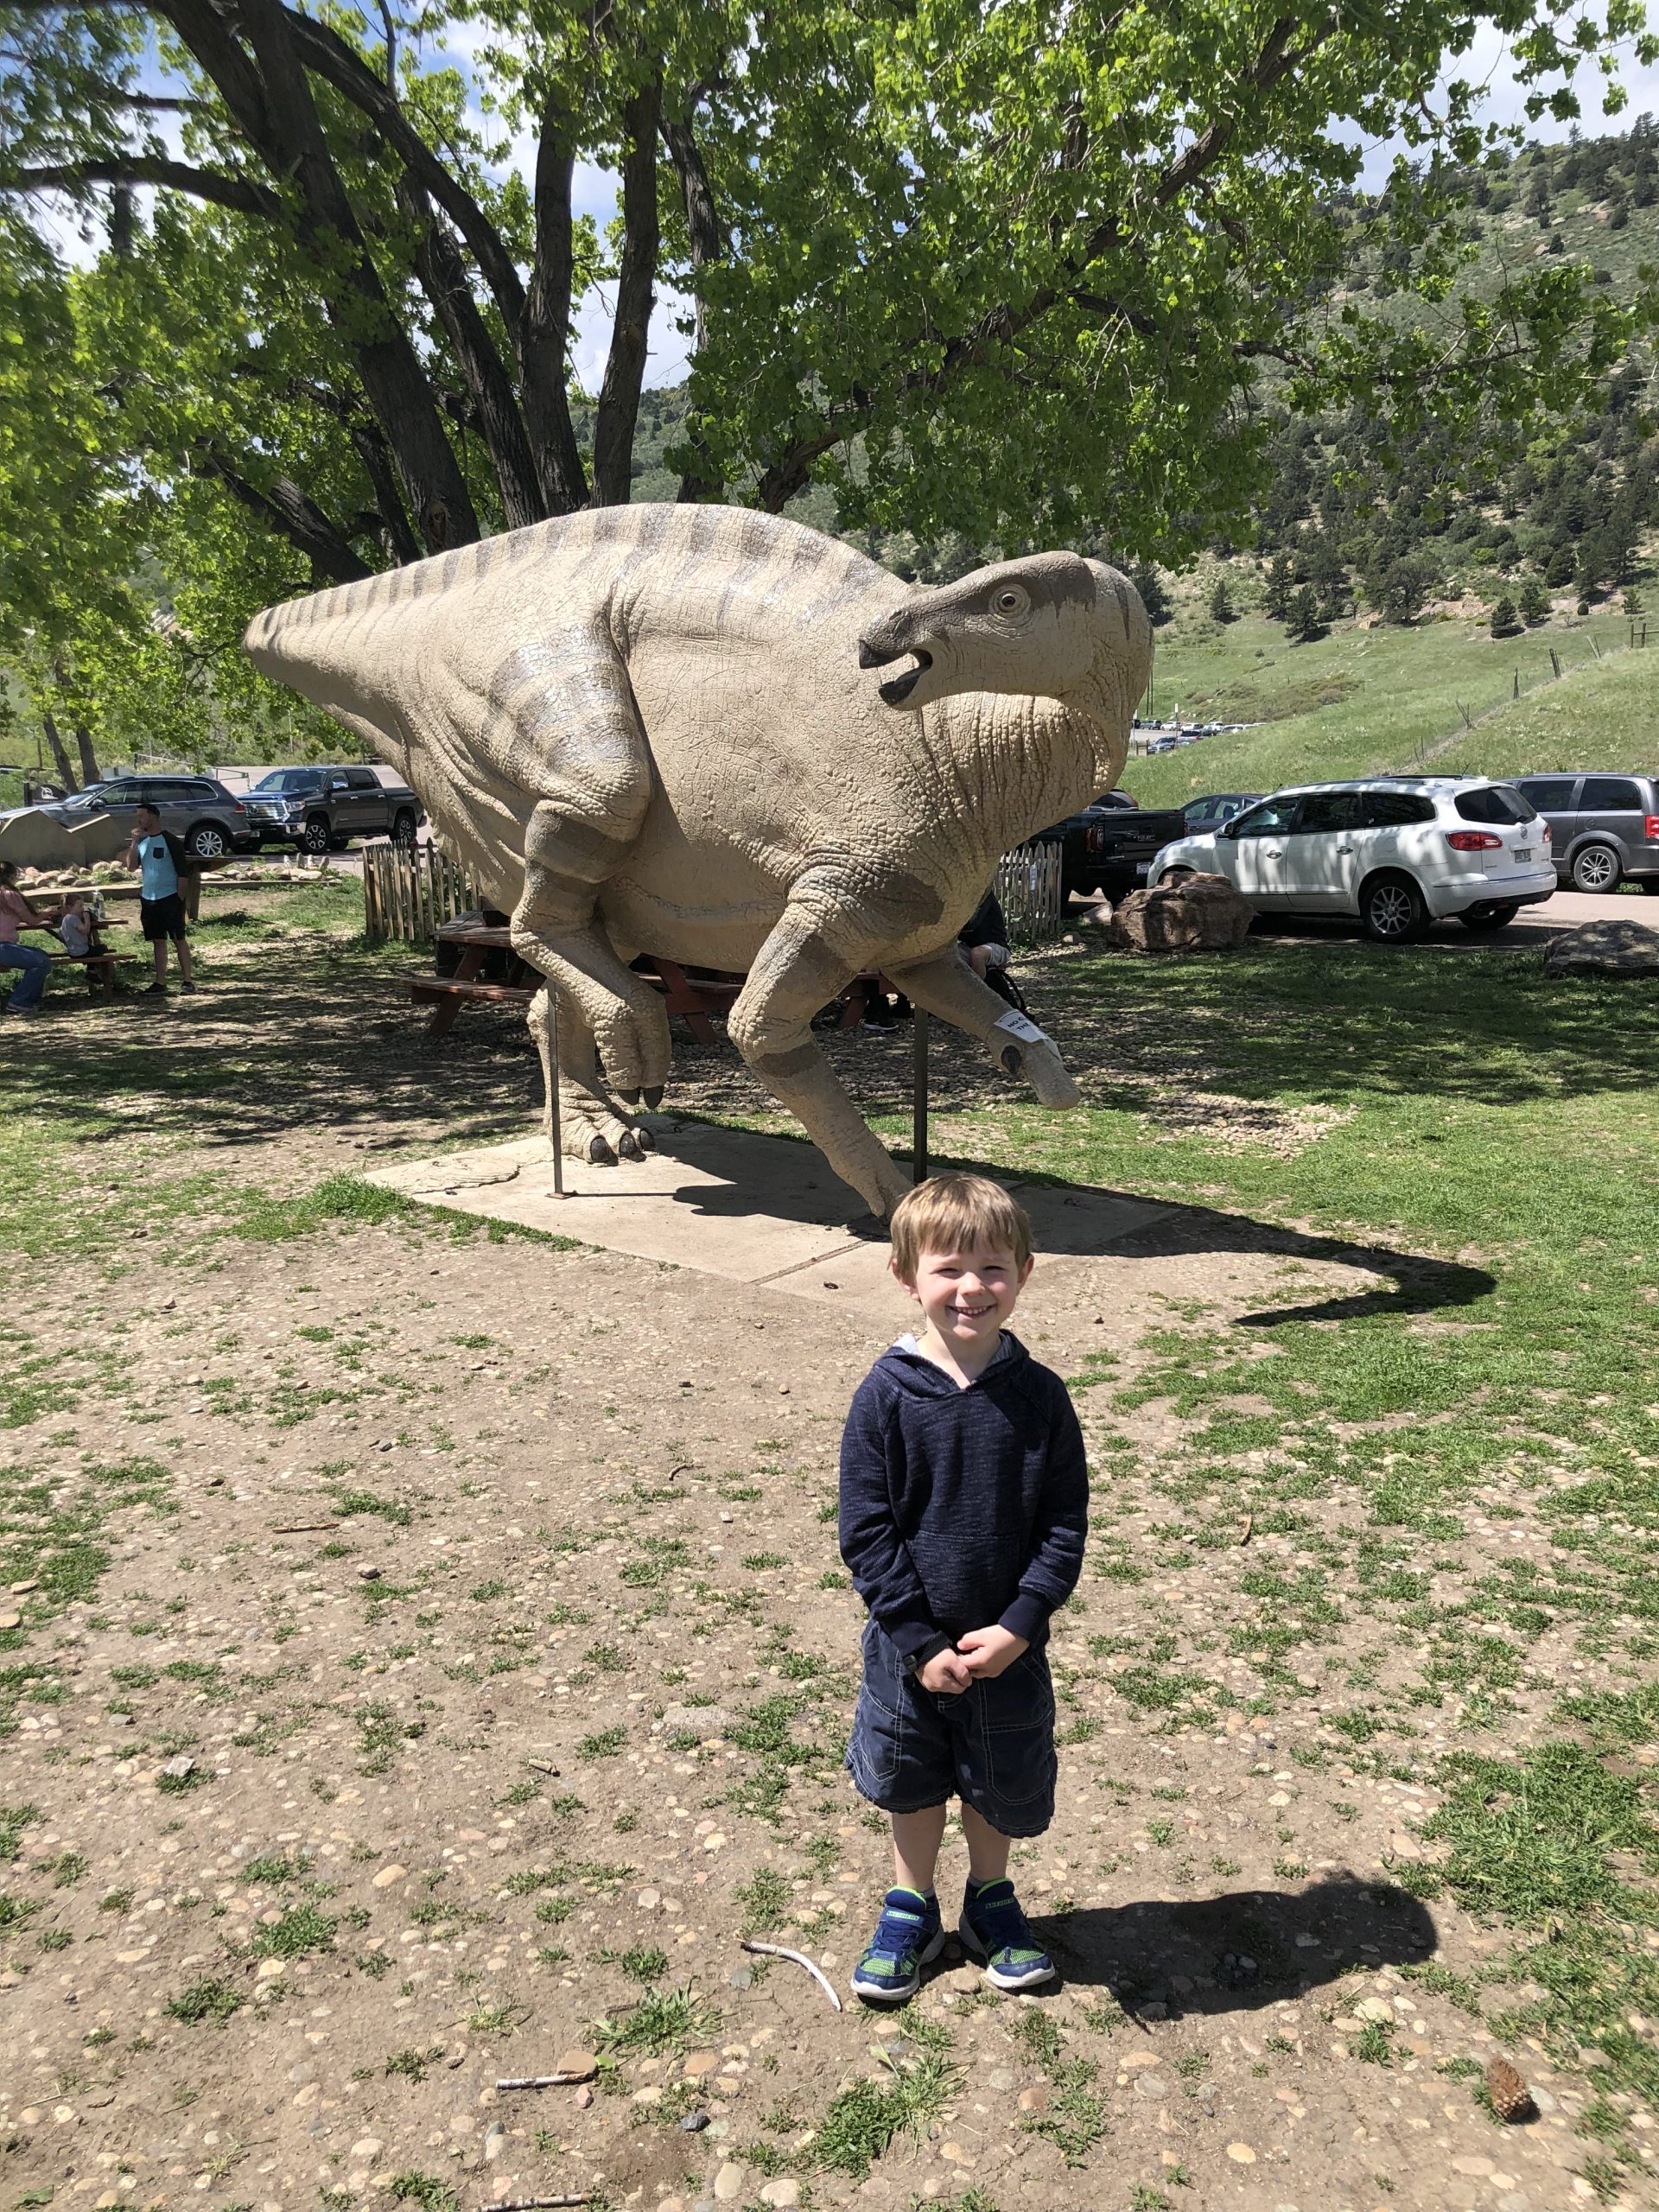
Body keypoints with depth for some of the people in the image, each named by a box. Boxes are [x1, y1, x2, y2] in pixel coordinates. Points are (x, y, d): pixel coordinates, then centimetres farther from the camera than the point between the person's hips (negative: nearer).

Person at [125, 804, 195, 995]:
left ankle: (186, 980, 0)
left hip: (170, 898, -6)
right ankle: (160, 982, 11)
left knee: (179, 939, -3)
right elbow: (131, 865, 1)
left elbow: (182, 870, -9)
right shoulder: (141, 841, 10)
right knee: (158, 941, 9)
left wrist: (180, 897, -13)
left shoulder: (170, 841, -8)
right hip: (149, 899, 6)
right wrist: (135, 841, -9)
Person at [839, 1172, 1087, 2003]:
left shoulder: (1039, 1396, -10)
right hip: (910, 1647, -1)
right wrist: (921, 1643, -16)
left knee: (1000, 1787, 19)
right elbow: (866, 1532, -12)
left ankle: (990, 1899, 46)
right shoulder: (887, 1396, -15)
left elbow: (1065, 1527, -6)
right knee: (911, 1785, 18)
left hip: (1008, 1646, 1)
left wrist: (1018, 1627, -15)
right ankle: (911, 1911, 43)